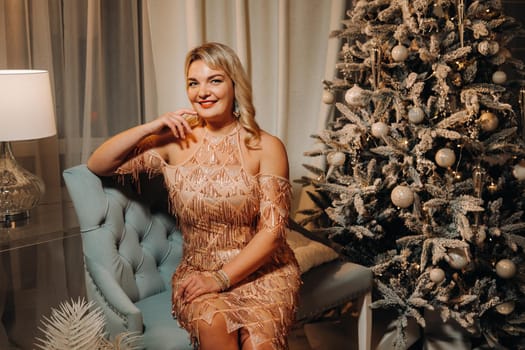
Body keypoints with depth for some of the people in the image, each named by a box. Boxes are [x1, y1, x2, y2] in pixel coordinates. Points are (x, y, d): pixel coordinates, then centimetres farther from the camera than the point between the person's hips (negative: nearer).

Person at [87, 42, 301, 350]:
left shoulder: (266, 147, -5)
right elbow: (96, 165, 3)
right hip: (197, 272, 1)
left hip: (261, 270, -1)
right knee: (212, 321, -31)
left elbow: (272, 230, -8)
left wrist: (222, 278, -16)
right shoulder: (174, 142, 1)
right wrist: (150, 128, -8)